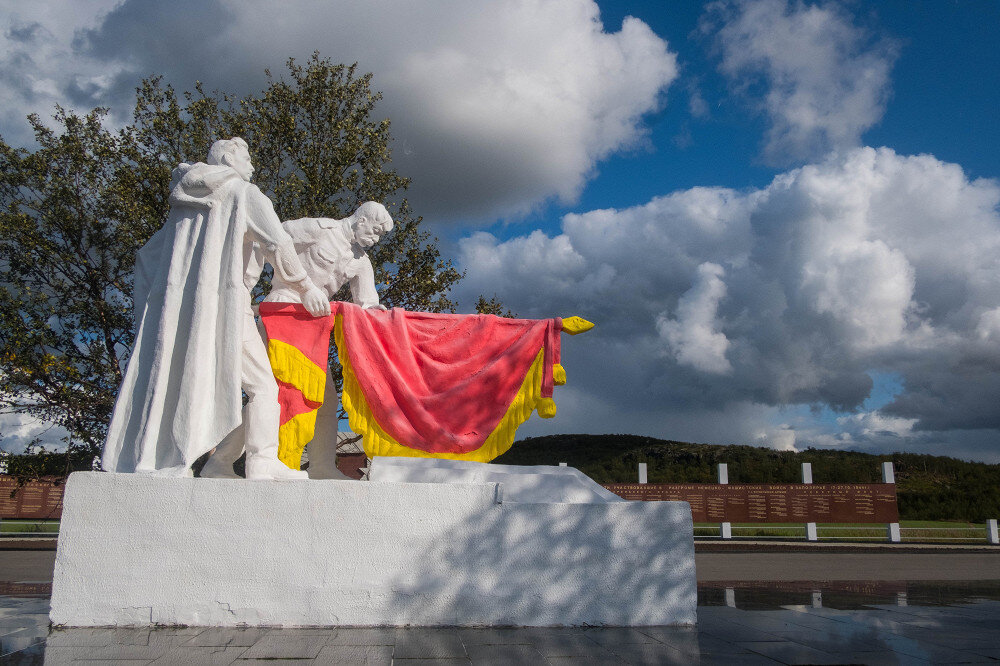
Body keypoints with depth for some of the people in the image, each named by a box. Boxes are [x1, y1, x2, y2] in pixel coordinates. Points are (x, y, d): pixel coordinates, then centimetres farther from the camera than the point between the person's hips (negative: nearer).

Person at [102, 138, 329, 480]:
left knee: (171, 384, 7)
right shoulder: (244, 193, 6)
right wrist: (306, 288, -1)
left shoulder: (185, 201, 27)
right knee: (261, 385, -6)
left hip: (174, 305, 7)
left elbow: (147, 255, 27)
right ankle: (262, 462, -16)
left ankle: (152, 462, 2)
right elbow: (277, 243, -6)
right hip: (222, 301, -7)